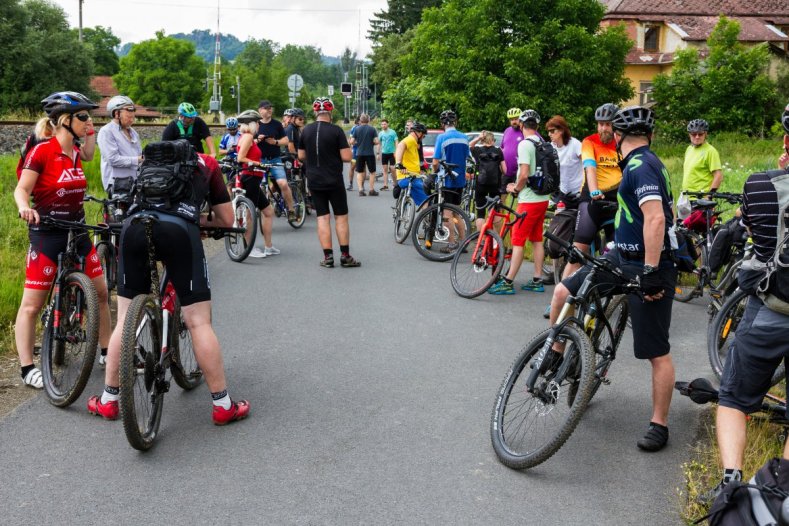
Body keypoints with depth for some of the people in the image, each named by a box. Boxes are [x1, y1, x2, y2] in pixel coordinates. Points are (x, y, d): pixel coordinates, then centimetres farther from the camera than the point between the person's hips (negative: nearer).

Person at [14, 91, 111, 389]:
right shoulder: (42, 151, -13)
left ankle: (107, 352, 21)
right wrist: (25, 208, -34)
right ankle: (27, 368, 4)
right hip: (47, 234, -7)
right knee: (32, 305, -1)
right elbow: (22, 189, -16)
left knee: (100, 292, 7)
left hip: (77, 232, 7)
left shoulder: (75, 152, 7)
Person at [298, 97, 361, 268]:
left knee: (322, 217, 5)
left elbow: (301, 156, 9)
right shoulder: (336, 130, -10)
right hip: (334, 181, -3)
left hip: (314, 181, 3)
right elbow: (346, 157, -13)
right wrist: (347, 147, 7)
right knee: (341, 217, 6)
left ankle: (328, 257, 3)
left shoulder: (306, 130, 2)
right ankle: (345, 256, 6)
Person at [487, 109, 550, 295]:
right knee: (537, 239, 12)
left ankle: (507, 282, -5)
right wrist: (518, 185, 15)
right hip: (543, 198, 8)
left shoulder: (525, 144, -14)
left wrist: (515, 189, -4)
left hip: (529, 200, -8)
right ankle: (537, 280, 16)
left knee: (518, 241, -6)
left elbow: (524, 174, -22)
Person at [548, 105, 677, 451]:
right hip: (623, 258, 10)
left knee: (657, 352, 1)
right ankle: (555, 358, 21)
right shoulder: (645, 162, 13)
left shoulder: (640, 166, -18)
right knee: (563, 292, 3)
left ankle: (659, 424, 11)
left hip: (649, 266, -10)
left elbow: (655, 219, -29)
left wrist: (651, 272, -29)